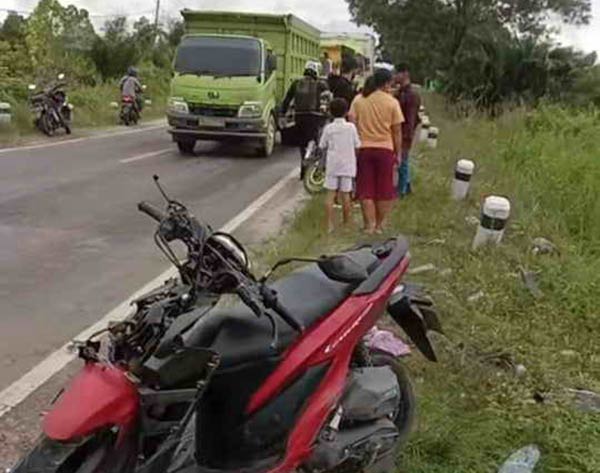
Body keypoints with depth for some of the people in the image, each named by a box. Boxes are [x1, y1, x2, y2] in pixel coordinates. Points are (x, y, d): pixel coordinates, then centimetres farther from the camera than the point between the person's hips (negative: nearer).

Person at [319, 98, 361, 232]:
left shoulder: (328, 128, -3)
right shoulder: (351, 127, -5)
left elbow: (322, 146, 3)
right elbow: (357, 146, -3)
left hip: (332, 165, 0)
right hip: (347, 165, 0)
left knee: (331, 194, 2)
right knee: (345, 195, 6)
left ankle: (330, 225, -2)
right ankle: (346, 223, 14)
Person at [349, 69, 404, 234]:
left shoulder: (358, 100, 1)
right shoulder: (392, 102, -5)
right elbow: (397, 131, -3)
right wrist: (398, 153, 6)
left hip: (363, 149, 2)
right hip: (385, 150, -1)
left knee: (366, 191, 7)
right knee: (384, 191, 11)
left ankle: (369, 225, 6)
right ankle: (379, 226, 17)